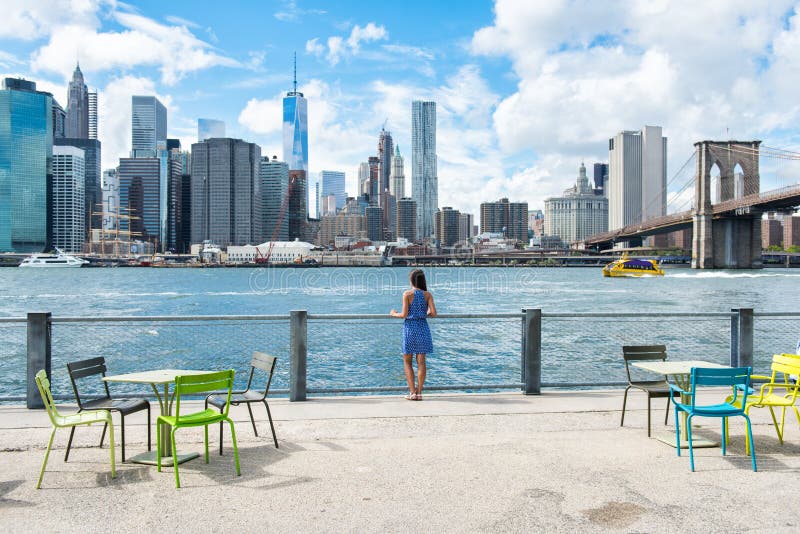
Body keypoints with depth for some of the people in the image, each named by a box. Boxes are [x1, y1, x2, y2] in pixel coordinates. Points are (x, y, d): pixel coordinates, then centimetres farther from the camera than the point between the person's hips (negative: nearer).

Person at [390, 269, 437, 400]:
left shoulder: (407, 294, -8)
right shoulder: (427, 294, 0)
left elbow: (404, 314, -11)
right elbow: (433, 313, -8)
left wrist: (394, 314, 8)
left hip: (409, 328, -2)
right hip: (423, 328, 3)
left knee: (407, 361, 10)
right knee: (421, 361, 8)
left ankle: (412, 392, 4)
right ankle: (419, 392, 10)